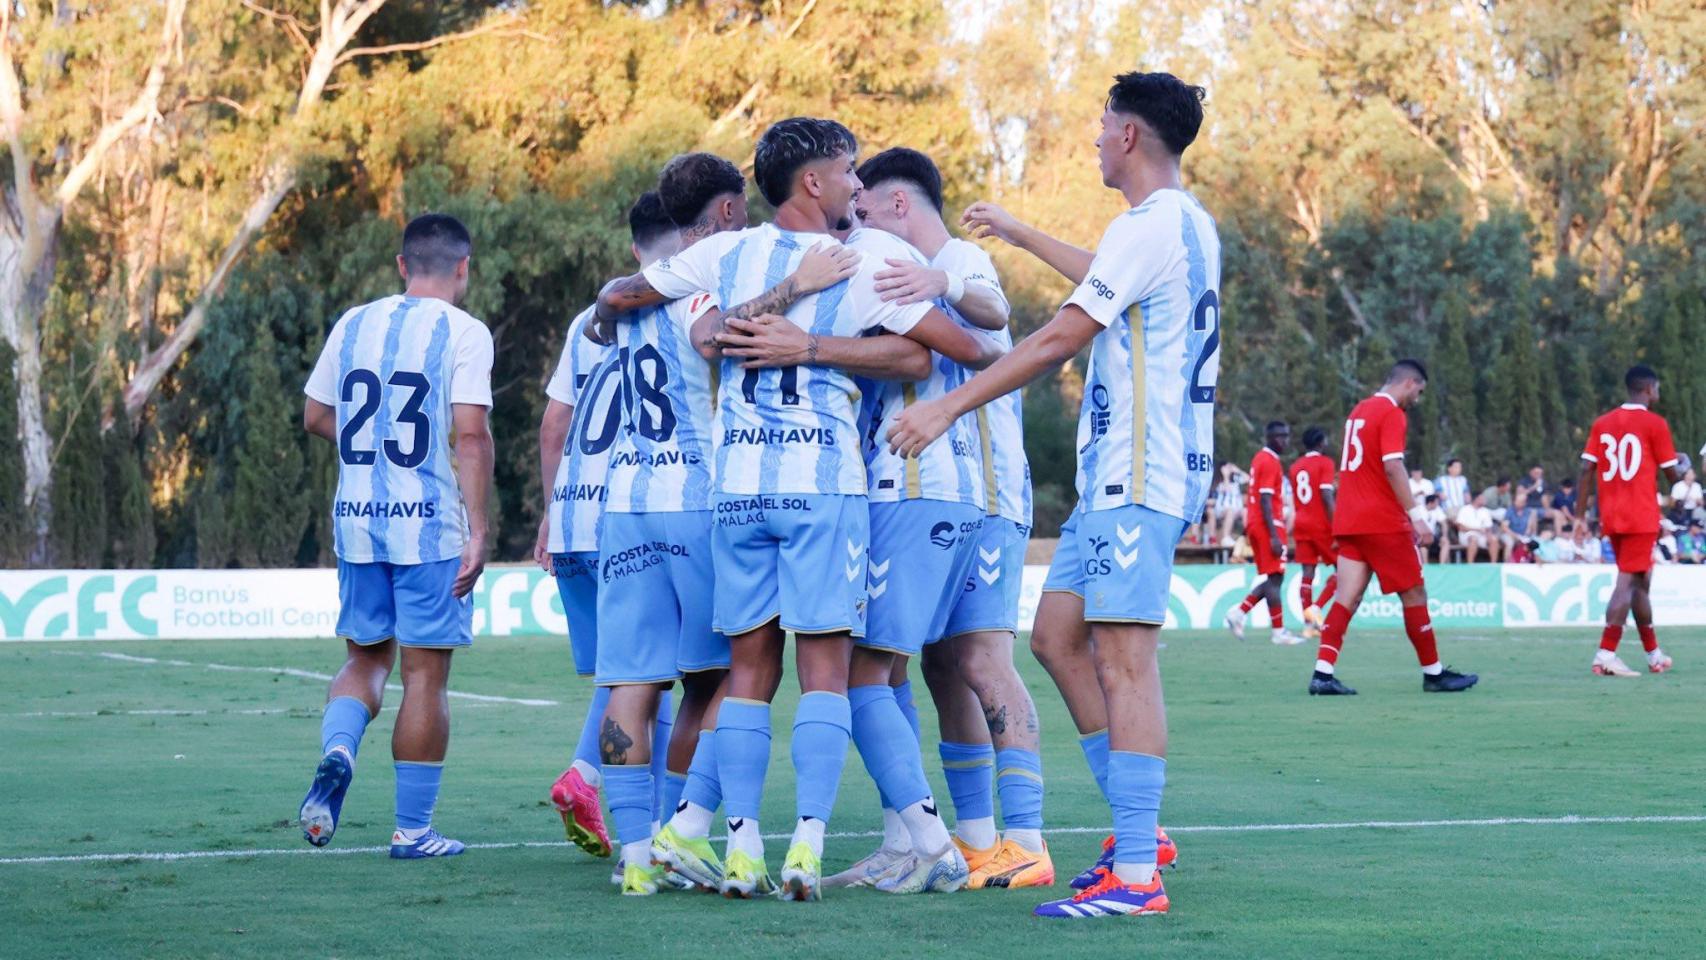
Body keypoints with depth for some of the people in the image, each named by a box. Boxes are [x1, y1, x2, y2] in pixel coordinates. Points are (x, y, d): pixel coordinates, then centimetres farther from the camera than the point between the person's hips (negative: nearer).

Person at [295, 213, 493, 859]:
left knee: (366, 655, 18)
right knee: (425, 672, 3)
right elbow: (470, 434, -14)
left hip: (356, 518, 4)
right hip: (429, 524, -4)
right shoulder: (464, 333, -6)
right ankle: (413, 829, 8)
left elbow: (315, 417, 16)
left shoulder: (353, 324, 9)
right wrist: (478, 530, -13)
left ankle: (337, 751, -11)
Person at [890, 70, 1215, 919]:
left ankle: (1135, 876, -13)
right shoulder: (1189, 225, 16)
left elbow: (1055, 342, -16)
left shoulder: (1150, 226, -14)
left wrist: (947, 407, -12)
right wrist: (1016, 231, 48)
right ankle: (1136, 829, 15)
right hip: (1117, 474, 10)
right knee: (1058, 637, 12)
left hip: (1136, 476, -10)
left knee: (1123, 660, -11)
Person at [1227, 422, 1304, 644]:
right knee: (1275, 577, -7)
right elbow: (1265, 500, -19)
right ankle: (1279, 631, -6)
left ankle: (1239, 613, 7)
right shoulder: (1270, 462, -12)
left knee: (1272, 578, 13)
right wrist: (1274, 536, -22)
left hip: (1255, 524, 9)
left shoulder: (1260, 459, 16)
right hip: (1268, 525, -9)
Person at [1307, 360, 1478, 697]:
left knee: (1348, 598, 0)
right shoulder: (1392, 414, -9)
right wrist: (1416, 516, -19)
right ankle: (1433, 673, 11)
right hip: (1383, 522, -8)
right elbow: (1392, 466, -19)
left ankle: (1323, 673, -12)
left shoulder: (1359, 411, 18)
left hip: (1348, 522, 8)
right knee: (1414, 594, 3)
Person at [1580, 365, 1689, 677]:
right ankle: (1606, 655, -19)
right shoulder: (1655, 424, -4)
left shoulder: (1602, 423, 10)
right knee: (1627, 581, -9)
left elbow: (1586, 470, 3)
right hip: (1641, 517, -6)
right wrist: (1684, 466, 21)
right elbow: (1672, 475, -2)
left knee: (1641, 580, 17)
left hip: (1611, 518, 6)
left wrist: (1582, 513, 6)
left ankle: (1654, 654, 25)